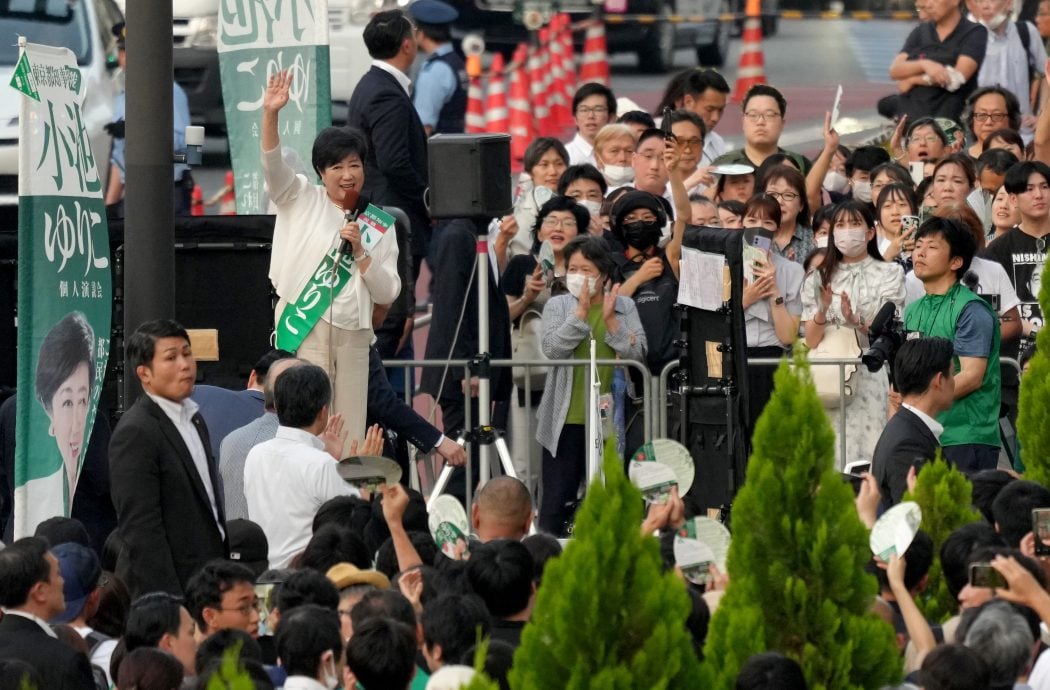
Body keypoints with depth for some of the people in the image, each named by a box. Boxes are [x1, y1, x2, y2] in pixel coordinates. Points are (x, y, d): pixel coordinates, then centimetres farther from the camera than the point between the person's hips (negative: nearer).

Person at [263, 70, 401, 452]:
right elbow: (272, 166, -9)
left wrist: (359, 251, -6)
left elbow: (387, 292, 8)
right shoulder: (302, 199, 9)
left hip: (352, 334, 3)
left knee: (351, 437, 2)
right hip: (304, 328, -3)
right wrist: (270, 114, -24)